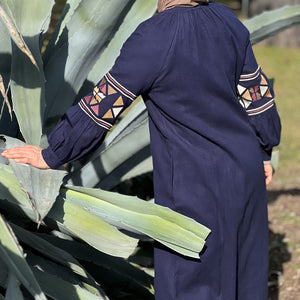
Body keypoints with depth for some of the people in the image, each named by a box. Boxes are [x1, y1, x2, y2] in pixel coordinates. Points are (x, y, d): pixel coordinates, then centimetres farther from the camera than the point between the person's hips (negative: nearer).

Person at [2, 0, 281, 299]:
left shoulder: (152, 38, -20)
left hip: (195, 187, -7)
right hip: (245, 170, 7)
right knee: (242, 272, 19)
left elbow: (101, 105, -13)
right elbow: (258, 95, 7)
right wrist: (263, 154, 22)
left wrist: (50, 156, -2)